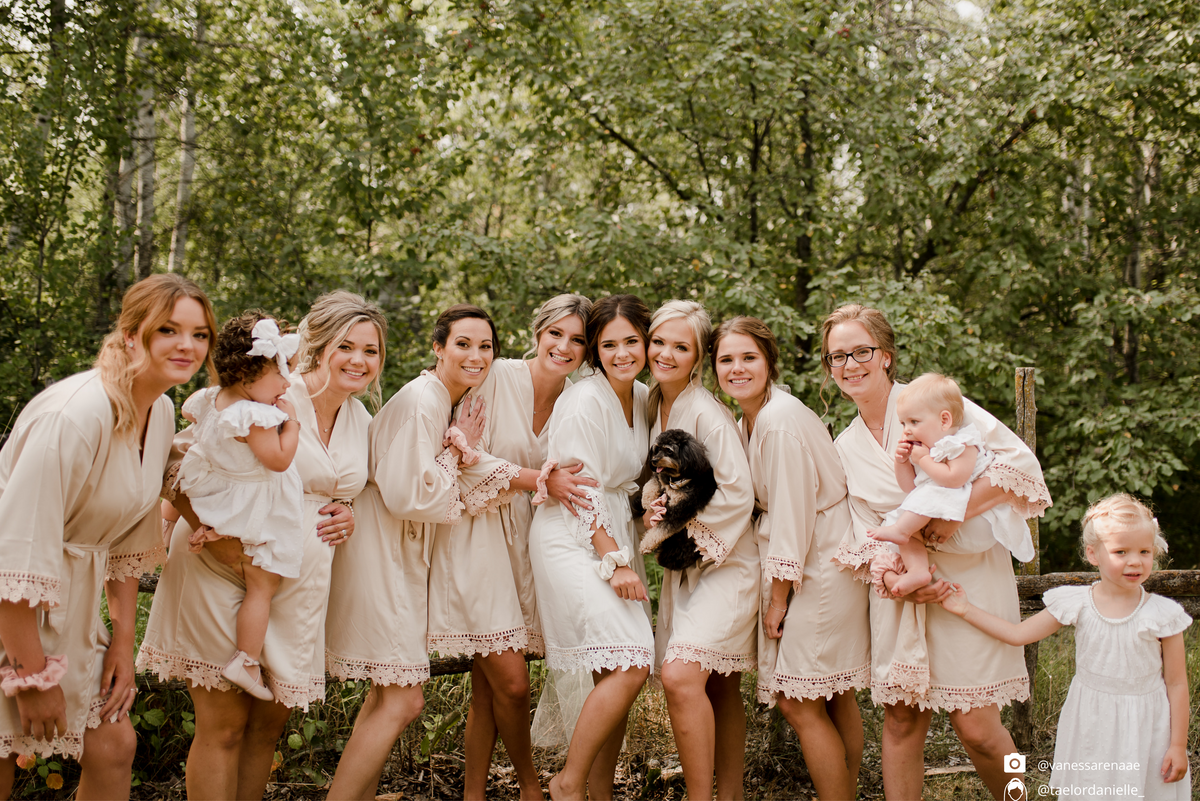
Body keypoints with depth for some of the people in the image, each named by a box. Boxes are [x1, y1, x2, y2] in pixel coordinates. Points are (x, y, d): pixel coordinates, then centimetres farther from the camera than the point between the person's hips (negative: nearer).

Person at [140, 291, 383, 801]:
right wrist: (215, 536, -25)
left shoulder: (363, 421, 9)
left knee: (269, 723, 14)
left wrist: (350, 513, 2)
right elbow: (179, 463, -13)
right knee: (224, 726, 0)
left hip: (298, 586, 6)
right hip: (224, 573, -6)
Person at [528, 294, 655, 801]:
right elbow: (584, 492, -16)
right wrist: (615, 562, -17)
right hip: (573, 542, -8)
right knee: (628, 665, -17)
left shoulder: (642, 397, 11)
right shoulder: (584, 402, -14)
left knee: (618, 672, 5)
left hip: (615, 537, 8)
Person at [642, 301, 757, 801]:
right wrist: (655, 516, 4)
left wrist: (678, 523, -12)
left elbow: (738, 494, -18)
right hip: (684, 562, 8)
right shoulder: (656, 406, 9)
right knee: (717, 687, 11)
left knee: (680, 675, -20)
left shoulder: (707, 412, -16)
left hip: (726, 561, -8)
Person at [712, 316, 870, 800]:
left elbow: (793, 514, -19)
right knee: (835, 700, 16)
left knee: (799, 703, -3)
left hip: (820, 569, -9)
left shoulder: (781, 420, -19)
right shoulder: (749, 420, 10)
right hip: (814, 568, 9)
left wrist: (778, 595, -13)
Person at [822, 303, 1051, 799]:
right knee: (901, 721, 6)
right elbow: (866, 534, 9)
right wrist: (891, 577, -11)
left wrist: (955, 513, -18)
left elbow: (1020, 462, -12)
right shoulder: (846, 447, 10)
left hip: (969, 576, -4)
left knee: (976, 728, -5)